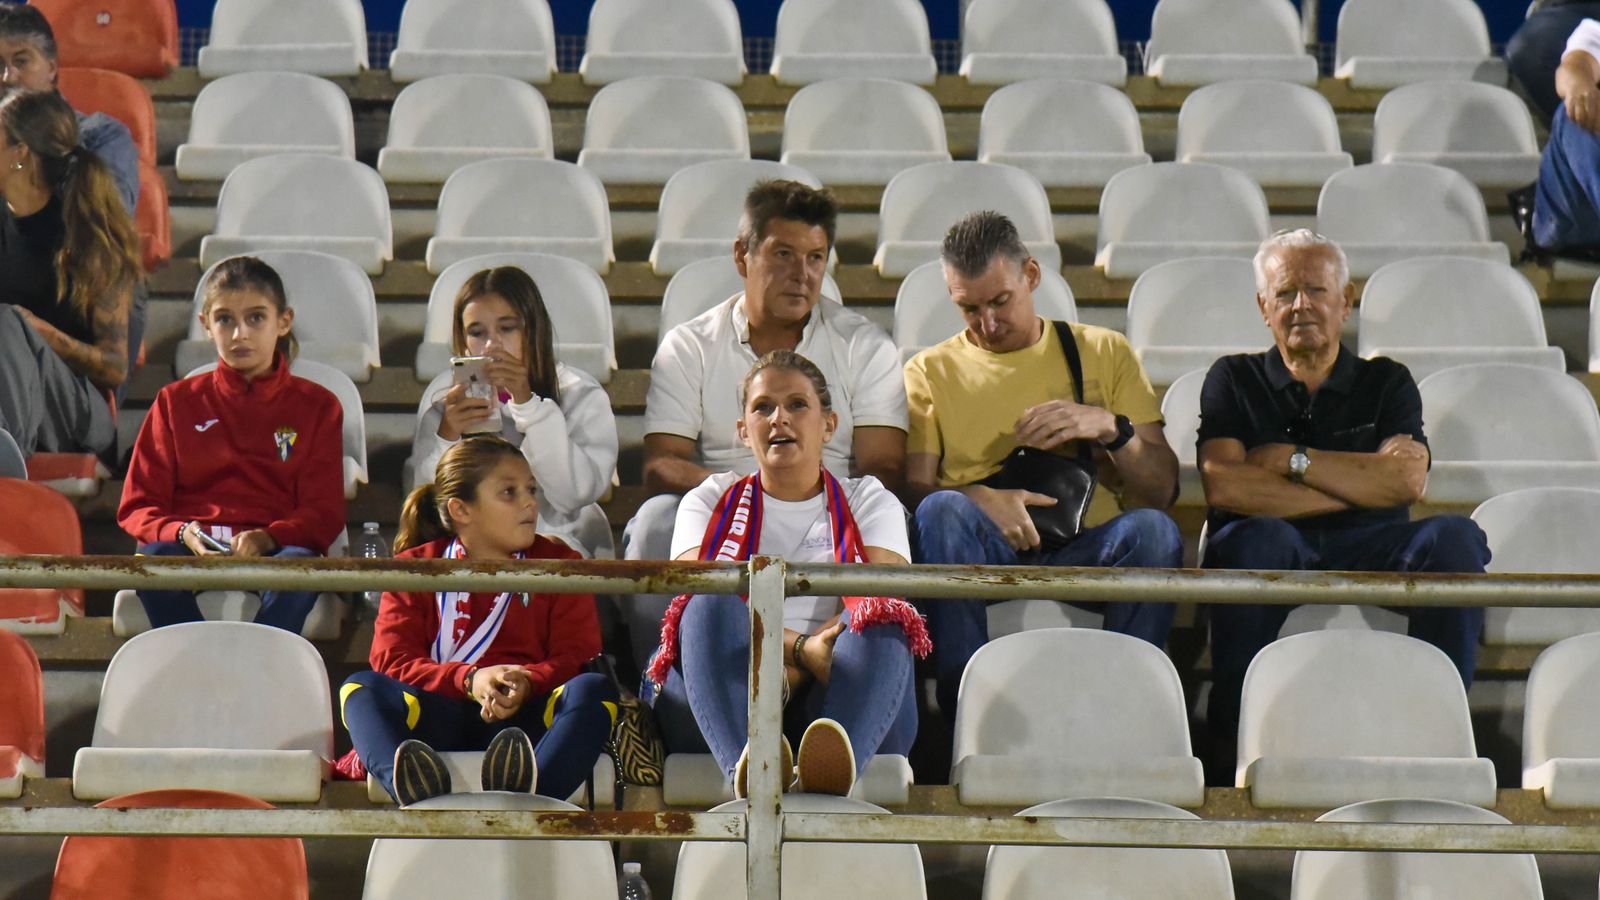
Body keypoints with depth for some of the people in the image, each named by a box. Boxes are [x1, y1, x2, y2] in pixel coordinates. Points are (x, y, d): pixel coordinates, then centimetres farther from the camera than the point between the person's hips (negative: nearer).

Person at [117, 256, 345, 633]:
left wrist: (267, 538, -15)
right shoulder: (177, 401, 19)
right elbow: (137, 506, 13)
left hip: (274, 549, -1)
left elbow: (324, 513, 7)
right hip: (193, 550, 1)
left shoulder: (316, 406, 16)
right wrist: (182, 533, -11)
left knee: (300, 563, -37)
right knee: (153, 559, -34)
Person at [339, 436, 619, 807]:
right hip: (439, 716, 0)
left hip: (525, 715, 0)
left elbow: (575, 657, 5)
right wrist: (469, 679, -18)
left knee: (595, 689, -29)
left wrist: (526, 684, -19)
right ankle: (422, 795, -59)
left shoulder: (559, 563, 19)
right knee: (361, 688, -26)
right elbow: (392, 660, 2)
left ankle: (523, 797, -61)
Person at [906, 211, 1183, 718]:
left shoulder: (1104, 352, 18)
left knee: (1153, 530, -31)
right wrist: (976, 499, -17)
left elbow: (1163, 490, 13)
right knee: (941, 512, -33)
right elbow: (913, 489, 4)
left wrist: (1110, 428, -6)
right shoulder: (930, 372, 17)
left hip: (1084, 554, 0)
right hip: (984, 556, 0)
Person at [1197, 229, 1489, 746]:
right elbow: (1222, 486, -3)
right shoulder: (1234, 380, 17)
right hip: (1276, 556, -1)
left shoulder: (1386, 382, 20)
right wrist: (1359, 484, -3)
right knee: (1260, 536, -36)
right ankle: (1233, 736, -31)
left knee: (1454, 537, -27)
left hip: (1370, 550, 2)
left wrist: (1292, 460, -2)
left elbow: (1408, 481, 0)